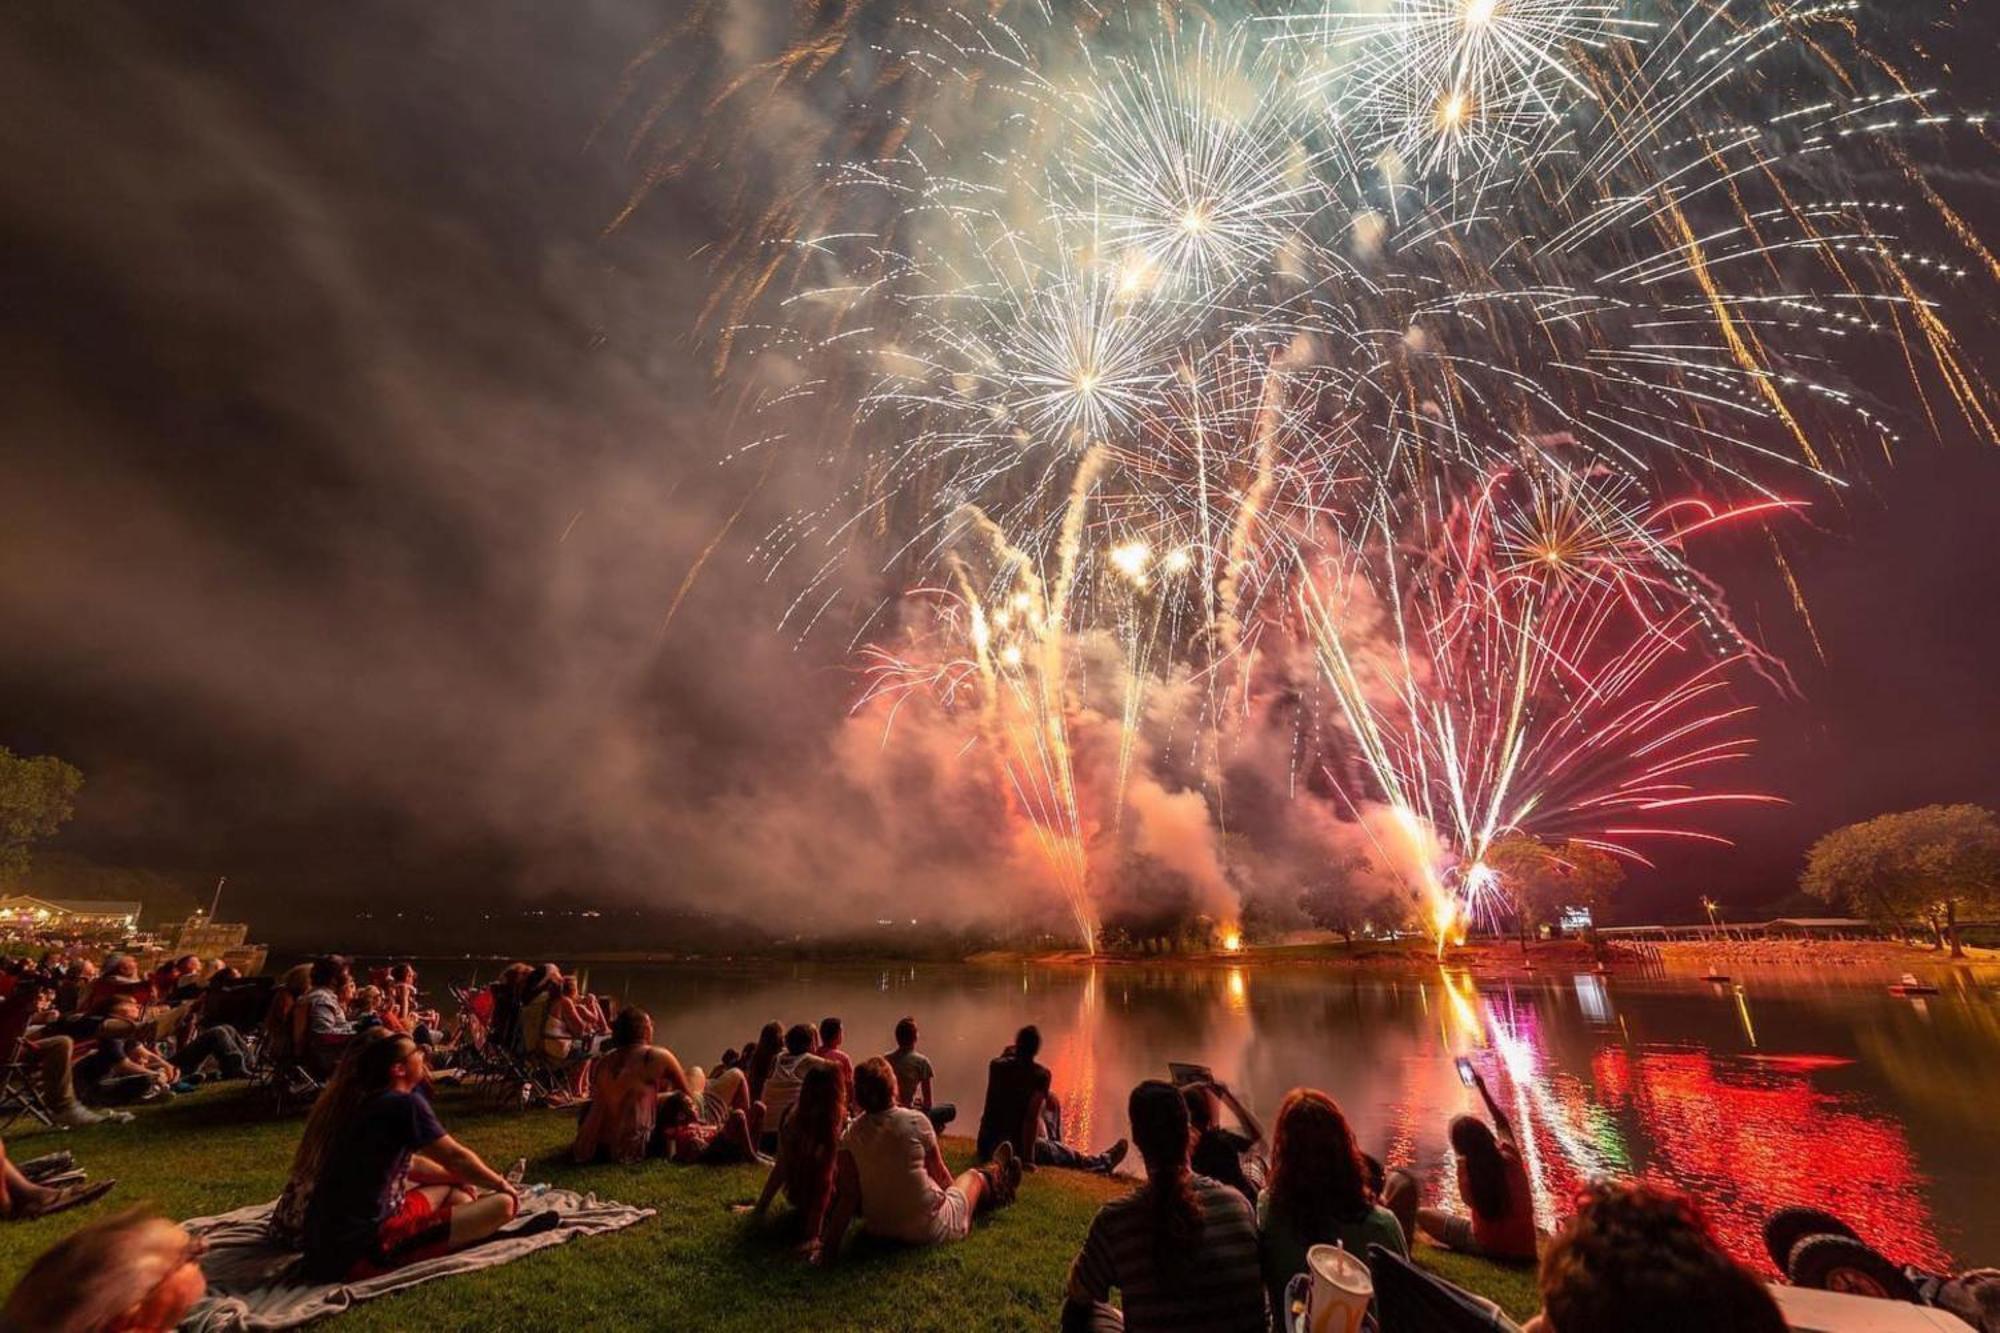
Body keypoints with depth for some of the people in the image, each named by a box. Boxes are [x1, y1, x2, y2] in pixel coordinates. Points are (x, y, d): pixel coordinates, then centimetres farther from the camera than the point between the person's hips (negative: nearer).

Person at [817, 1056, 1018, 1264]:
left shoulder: (852, 1133, -10)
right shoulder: (916, 1121, -20)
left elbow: (848, 1195, -11)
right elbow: (939, 1173, -5)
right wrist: (953, 1190, 15)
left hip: (877, 1229, 4)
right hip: (929, 1230, -4)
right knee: (975, 1176, 24)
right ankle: (997, 1176, 59)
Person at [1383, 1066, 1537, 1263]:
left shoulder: (1466, 1165, -15)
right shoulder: (1510, 1155, -6)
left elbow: (1470, 1201, 3)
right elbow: (1503, 1124, 16)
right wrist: (1483, 1089, 24)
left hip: (1490, 1247, -5)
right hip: (1524, 1249, 5)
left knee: (1424, 1215, 7)